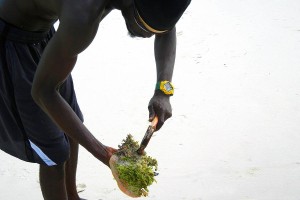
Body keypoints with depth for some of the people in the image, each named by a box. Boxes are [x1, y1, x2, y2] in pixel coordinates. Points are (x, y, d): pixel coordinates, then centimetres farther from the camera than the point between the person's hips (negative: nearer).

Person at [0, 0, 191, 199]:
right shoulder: (83, 17, -40)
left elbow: (166, 29, 2)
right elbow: (42, 91, -29)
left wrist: (163, 90, -13)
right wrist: (100, 152, -27)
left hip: (41, 30, 8)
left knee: (69, 130, 18)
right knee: (53, 152, -1)